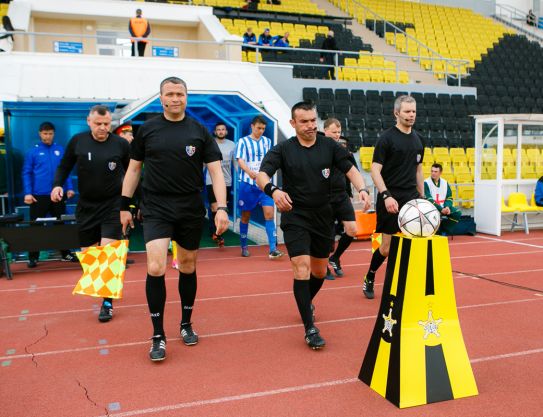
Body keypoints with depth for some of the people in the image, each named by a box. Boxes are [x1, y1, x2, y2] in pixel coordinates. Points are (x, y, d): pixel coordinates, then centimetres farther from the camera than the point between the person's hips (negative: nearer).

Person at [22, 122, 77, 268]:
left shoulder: (60, 150, 4)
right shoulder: (33, 151, -1)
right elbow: (26, 173, -1)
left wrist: (69, 188, 1)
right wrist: (27, 193, -9)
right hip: (39, 196, -2)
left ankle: (65, 253, 22)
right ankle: (33, 257, 14)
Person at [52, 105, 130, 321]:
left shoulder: (121, 144, -7)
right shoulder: (77, 141, -2)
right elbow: (64, 166, 9)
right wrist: (57, 184, -9)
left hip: (112, 206, -3)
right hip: (86, 205, 3)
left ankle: (108, 302, 0)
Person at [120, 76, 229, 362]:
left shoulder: (200, 131, 2)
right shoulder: (147, 130, 3)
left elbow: (215, 170, -1)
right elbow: (134, 169, 10)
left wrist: (221, 207, -12)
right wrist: (124, 206, 9)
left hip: (191, 210, 1)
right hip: (156, 209, -1)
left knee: (188, 267, 12)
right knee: (155, 269, -14)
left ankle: (186, 324, 32)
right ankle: (158, 336, 2)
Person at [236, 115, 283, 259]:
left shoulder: (267, 141, 10)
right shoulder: (243, 141, -1)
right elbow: (240, 160, -13)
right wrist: (249, 172, -30)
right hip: (247, 183, -2)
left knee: (269, 213, -9)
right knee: (245, 216, 6)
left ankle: (273, 249, -10)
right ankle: (244, 247, 21)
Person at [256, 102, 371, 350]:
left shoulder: (329, 146, 1)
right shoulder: (283, 149, -5)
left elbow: (350, 169, -2)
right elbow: (261, 175, -15)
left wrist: (362, 189, -24)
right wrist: (272, 190, -38)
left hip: (323, 217, 4)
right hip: (295, 218, -3)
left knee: (319, 271, 14)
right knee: (302, 268, -15)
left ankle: (306, 303, 46)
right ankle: (310, 328, -7)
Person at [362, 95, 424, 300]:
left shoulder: (418, 139, 12)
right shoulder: (386, 138, -8)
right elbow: (375, 170, -13)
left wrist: (422, 197, 16)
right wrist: (386, 196, -24)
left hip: (411, 198, 6)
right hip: (390, 199, -6)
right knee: (387, 247, 0)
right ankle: (369, 279, 24)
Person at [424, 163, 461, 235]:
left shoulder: (445, 183, 10)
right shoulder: (426, 183, -9)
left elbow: (449, 198, 9)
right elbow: (429, 200, -17)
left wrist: (447, 207, -13)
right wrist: (441, 209, -24)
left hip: (443, 208, 6)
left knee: (457, 213, -12)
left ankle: (444, 231, 0)